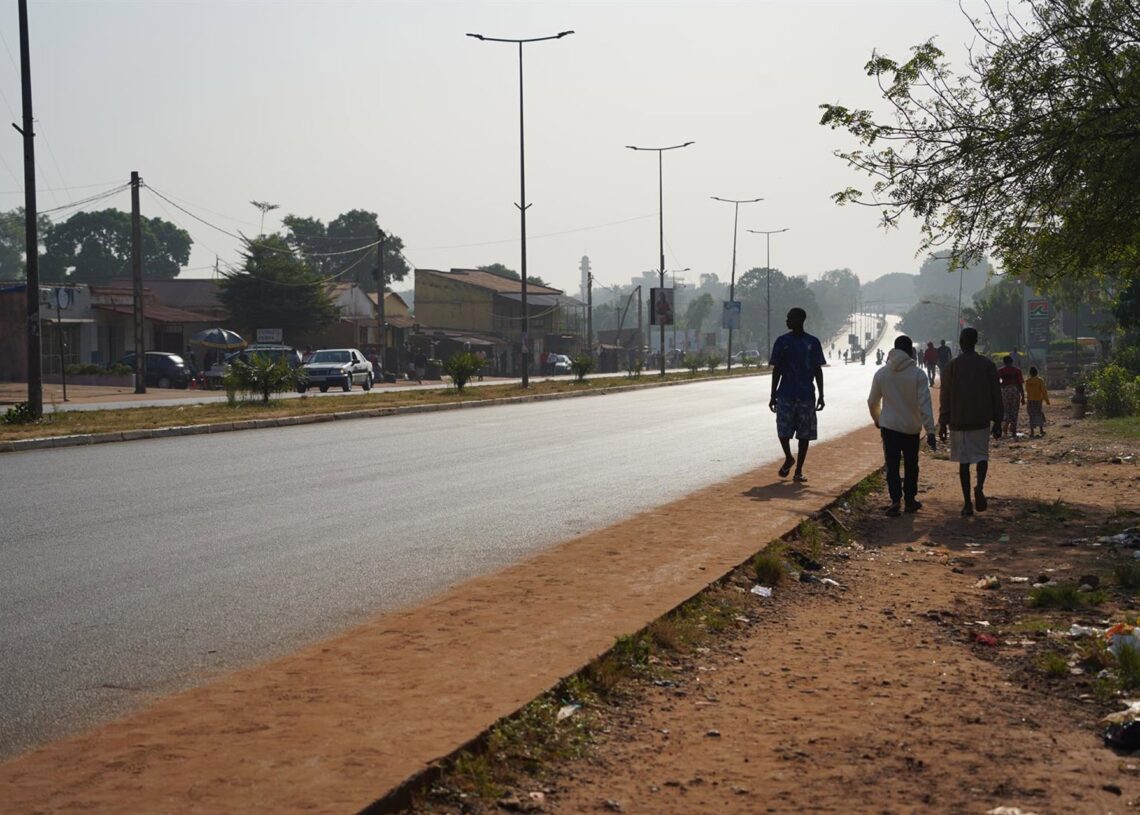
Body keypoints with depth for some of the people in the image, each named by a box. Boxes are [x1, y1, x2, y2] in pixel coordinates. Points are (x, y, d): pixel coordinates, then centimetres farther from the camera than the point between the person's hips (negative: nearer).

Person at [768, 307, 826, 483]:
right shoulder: (782, 341, 4)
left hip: (806, 396, 0)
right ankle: (788, 458, 22)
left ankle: (799, 470, 10)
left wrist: (821, 395, 2)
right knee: (783, 431, -6)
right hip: (785, 395, 0)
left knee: (805, 434, 1)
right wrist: (773, 395, 2)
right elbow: (776, 370, 5)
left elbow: (818, 370, 7)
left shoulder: (812, 343, 3)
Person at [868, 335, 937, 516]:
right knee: (911, 465, 15)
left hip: (889, 427, 1)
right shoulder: (918, 374, -12)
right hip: (911, 428, -1)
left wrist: (877, 419, 24)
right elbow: (924, 404, -15)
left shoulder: (881, 373, -3)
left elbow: (872, 401, 5)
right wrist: (930, 431, -13)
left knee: (892, 465, 3)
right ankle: (910, 500, 23)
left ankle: (895, 500, -11)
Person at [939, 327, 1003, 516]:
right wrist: (997, 422, 8)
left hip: (958, 421, -1)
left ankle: (967, 503, 3)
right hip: (981, 421, 1)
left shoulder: (951, 367, -2)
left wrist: (943, 423, 4)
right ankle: (980, 487, -19)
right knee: (982, 456, 10)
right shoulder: (988, 365, 1)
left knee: (964, 461, 5)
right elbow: (996, 395, 2)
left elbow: (945, 398, -2)